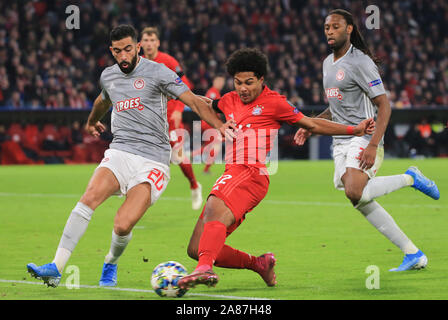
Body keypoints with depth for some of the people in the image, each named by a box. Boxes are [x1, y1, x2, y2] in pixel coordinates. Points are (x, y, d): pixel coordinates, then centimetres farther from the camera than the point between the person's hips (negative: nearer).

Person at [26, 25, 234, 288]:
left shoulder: (157, 72, -3)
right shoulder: (108, 76, 14)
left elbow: (194, 101, -8)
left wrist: (219, 125, -23)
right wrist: (91, 122, 58)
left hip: (153, 162, -4)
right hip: (119, 152, 4)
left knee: (123, 226, -20)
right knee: (90, 197, -26)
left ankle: (111, 264, 15)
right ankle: (56, 269, -27)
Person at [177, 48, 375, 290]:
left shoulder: (273, 102, 5)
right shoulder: (229, 101, 21)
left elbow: (312, 124, 12)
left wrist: (355, 130, 10)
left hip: (251, 174, -7)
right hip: (232, 173, 8)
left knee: (214, 208, -38)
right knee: (196, 249, 0)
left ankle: (205, 268, -60)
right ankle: (259, 263, 14)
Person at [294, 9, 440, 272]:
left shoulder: (360, 62, -11)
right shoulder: (328, 63, 16)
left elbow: (384, 105, -15)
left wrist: (373, 145, -25)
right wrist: (311, 125, 15)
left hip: (364, 138, -8)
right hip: (341, 142, 8)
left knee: (355, 192, -29)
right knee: (361, 203, 0)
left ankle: (410, 179, -5)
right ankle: (413, 254, 7)